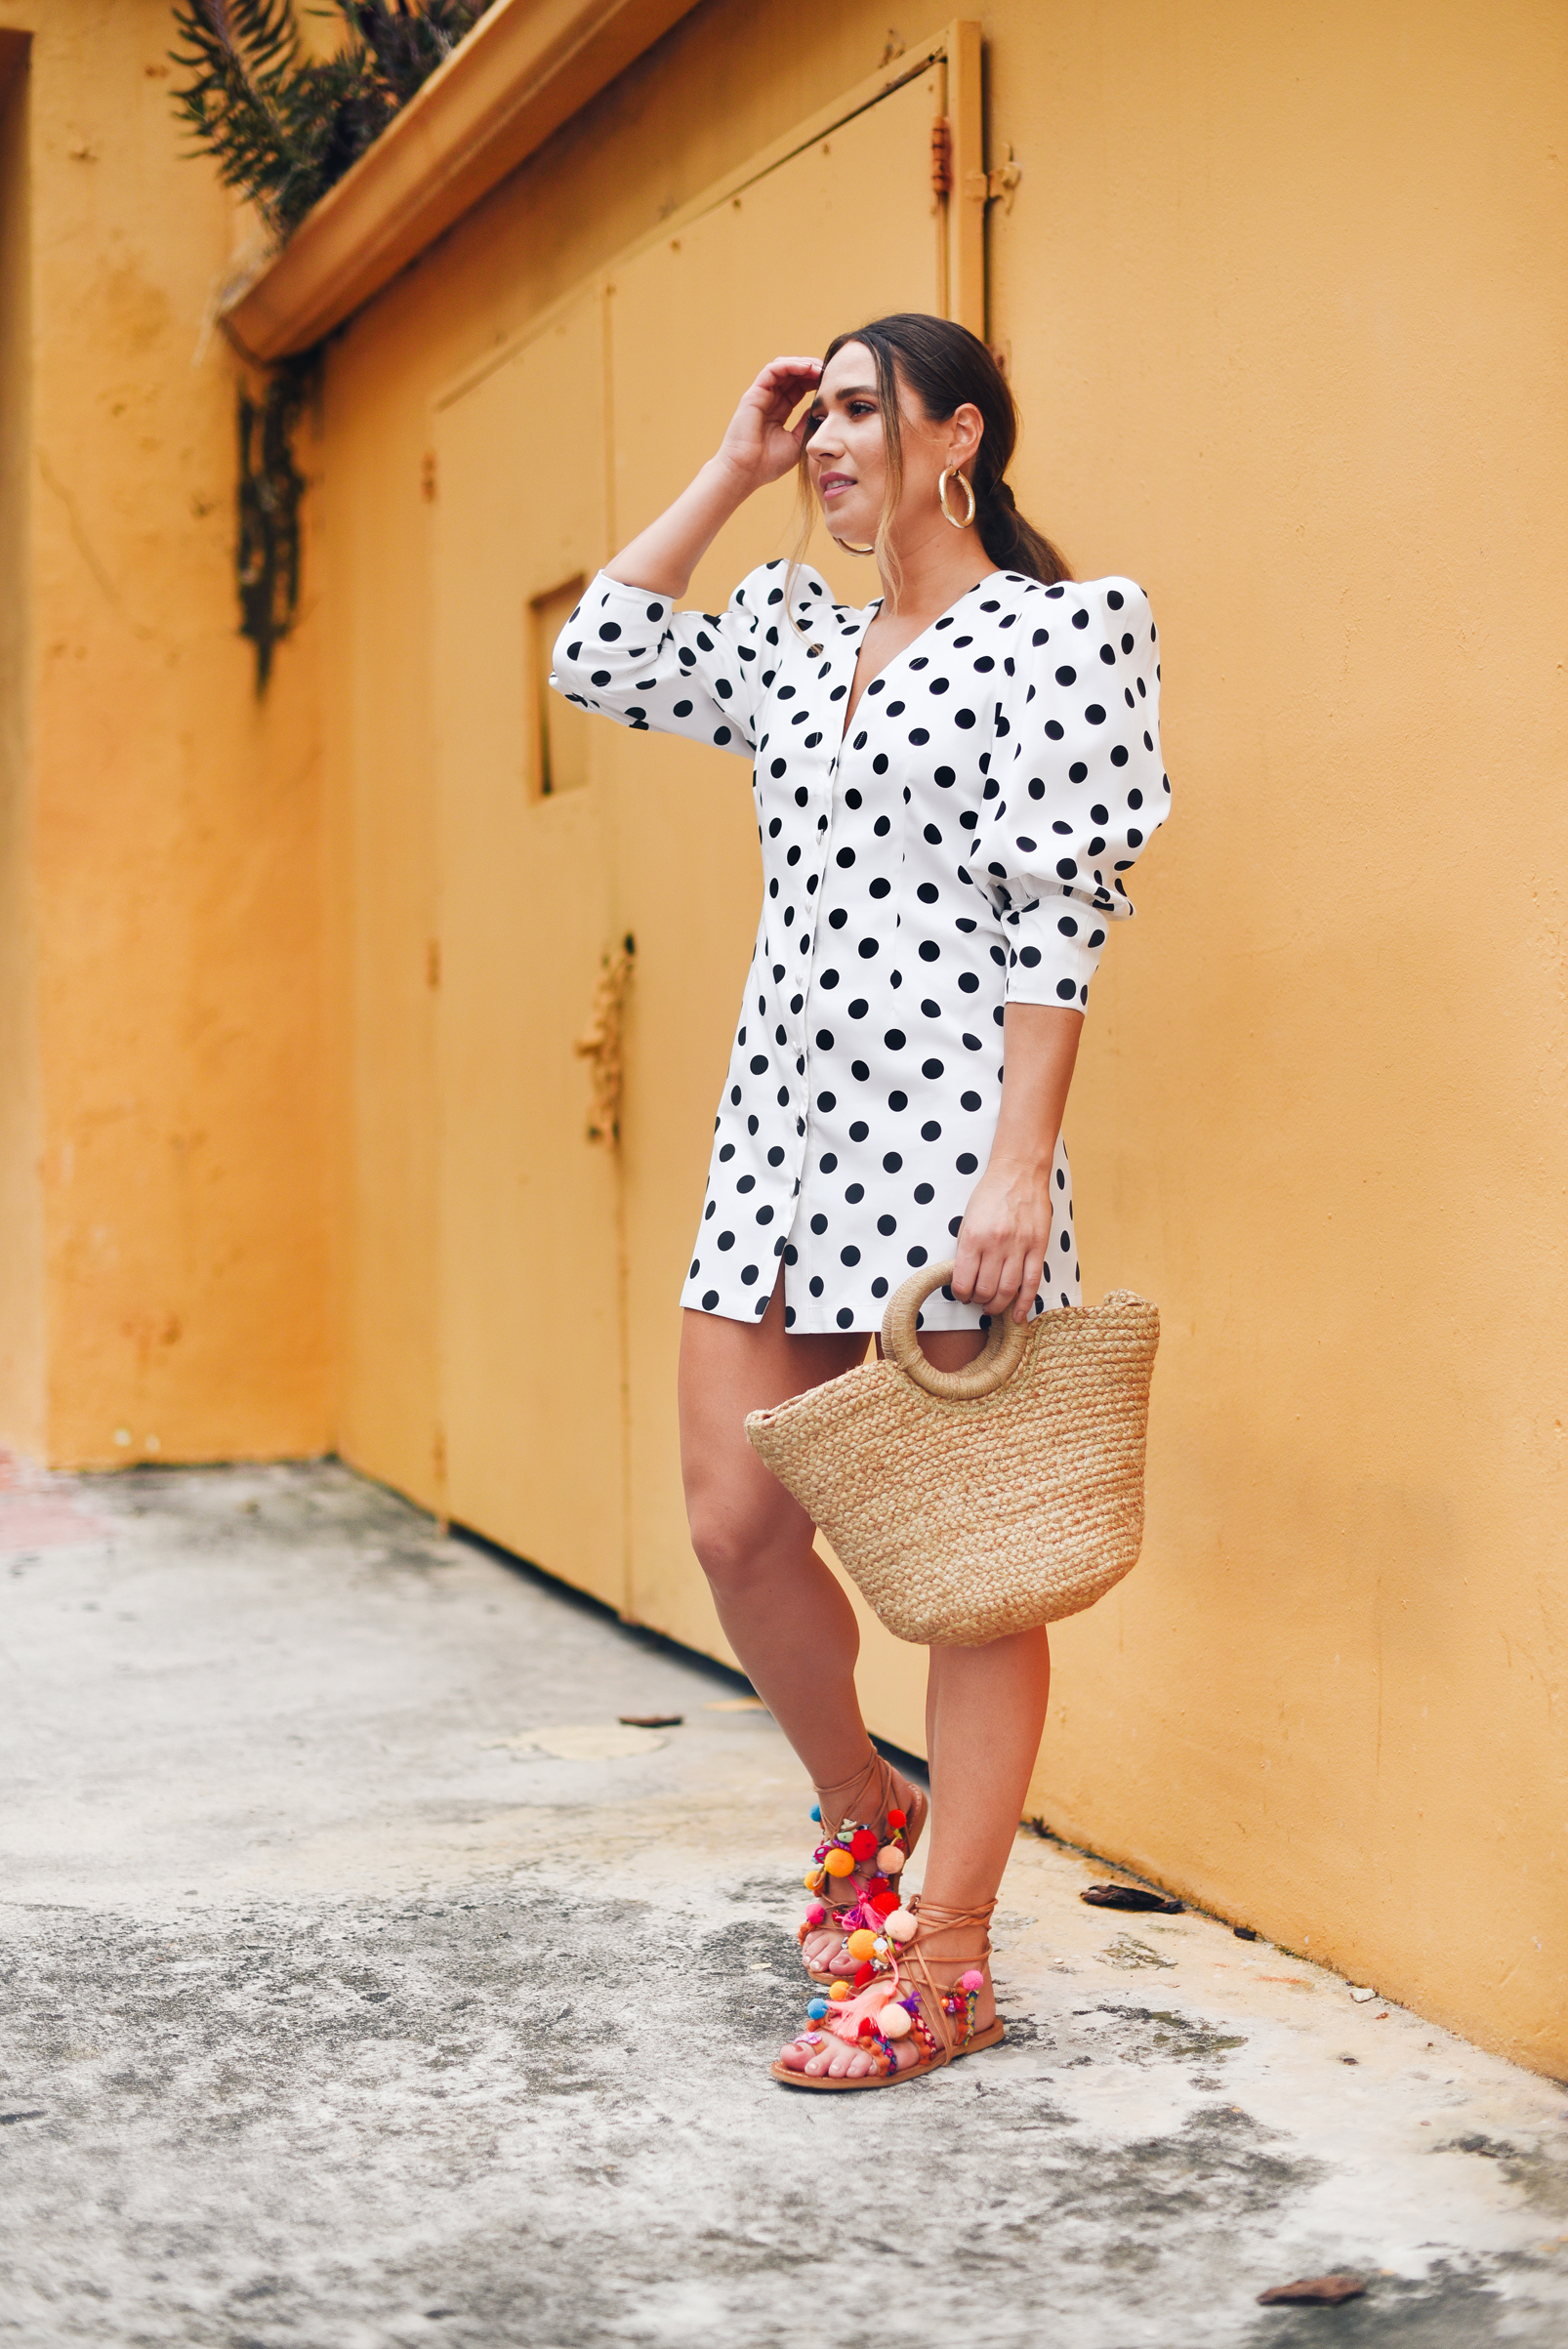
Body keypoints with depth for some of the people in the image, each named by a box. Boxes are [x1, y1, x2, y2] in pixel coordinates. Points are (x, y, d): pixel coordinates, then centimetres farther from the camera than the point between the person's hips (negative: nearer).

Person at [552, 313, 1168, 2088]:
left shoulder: (1061, 630, -3)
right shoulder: (795, 640, 18)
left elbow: (1062, 917, -10)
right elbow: (597, 656, 22)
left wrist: (1021, 1162, -17)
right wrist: (731, 470, 18)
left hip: (943, 1129, -7)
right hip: (782, 1122, 7)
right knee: (733, 1520, 7)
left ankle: (942, 1963, 8)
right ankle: (864, 1814, 33)